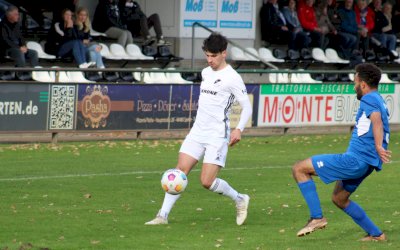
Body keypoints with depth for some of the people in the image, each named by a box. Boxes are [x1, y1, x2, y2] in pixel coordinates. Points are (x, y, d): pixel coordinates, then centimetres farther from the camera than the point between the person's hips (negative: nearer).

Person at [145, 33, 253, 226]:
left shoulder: (232, 78, -10)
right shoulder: (205, 73, 13)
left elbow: (247, 107, -10)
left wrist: (239, 129, -25)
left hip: (218, 136, -7)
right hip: (198, 131, 7)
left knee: (207, 182, -11)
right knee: (180, 171, -6)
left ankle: (239, 200, 13)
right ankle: (163, 215, -6)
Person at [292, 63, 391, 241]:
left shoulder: (369, 99, -10)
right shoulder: (380, 101, 20)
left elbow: (376, 119, -29)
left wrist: (378, 147, -40)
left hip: (355, 159, -10)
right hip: (366, 163, 10)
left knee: (299, 169, -8)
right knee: (339, 199, 28)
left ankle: (317, 217, -11)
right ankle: (375, 234, 27)